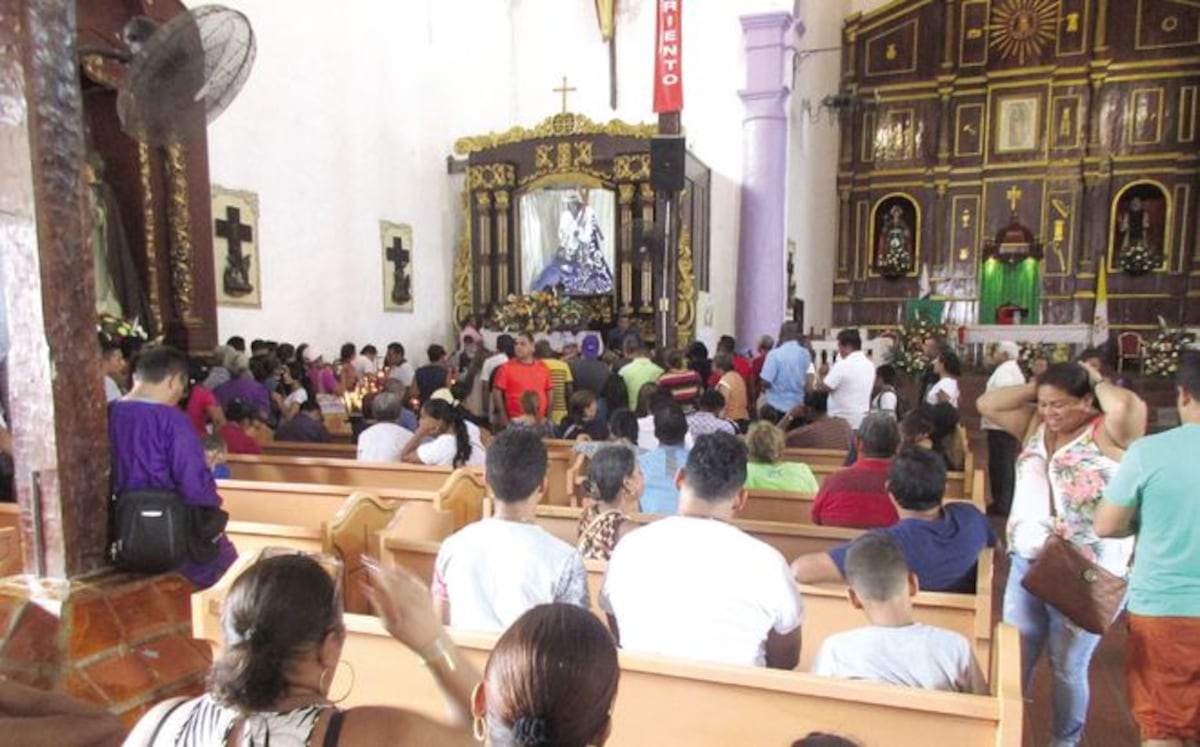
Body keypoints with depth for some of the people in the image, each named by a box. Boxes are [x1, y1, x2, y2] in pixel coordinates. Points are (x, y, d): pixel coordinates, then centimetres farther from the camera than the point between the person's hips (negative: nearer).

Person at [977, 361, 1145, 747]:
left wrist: (1098, 381, -13)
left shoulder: (1107, 432, -12)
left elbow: (1129, 407, -32)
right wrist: (1035, 386, 1)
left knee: (1067, 666, 12)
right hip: (1025, 564, 5)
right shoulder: (1036, 424, 6)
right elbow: (987, 404, 7)